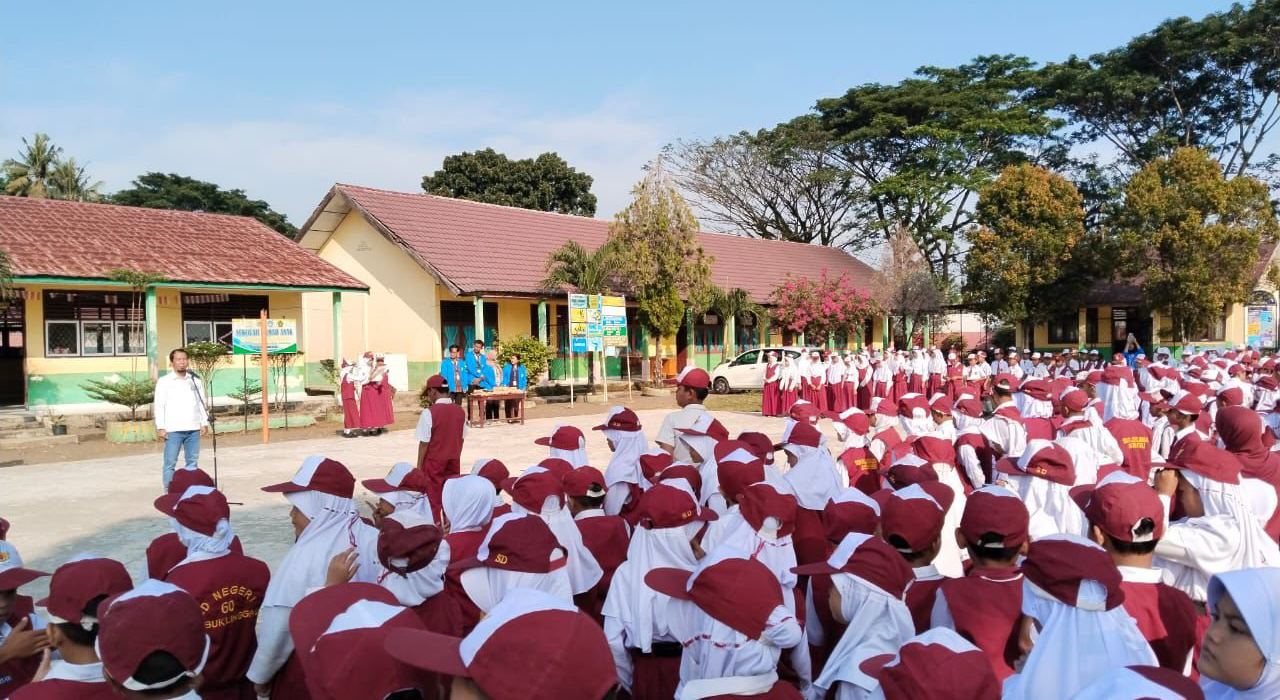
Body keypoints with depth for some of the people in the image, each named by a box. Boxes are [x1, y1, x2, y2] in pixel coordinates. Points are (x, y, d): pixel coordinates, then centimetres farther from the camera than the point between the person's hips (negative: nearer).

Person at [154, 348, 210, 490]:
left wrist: (204, 423, 6)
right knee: (170, 463, -3)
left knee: (193, 463, 7)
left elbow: (202, 403, 15)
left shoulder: (195, 380, 13)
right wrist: (160, 427, -8)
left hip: (193, 429, 3)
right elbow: (159, 405, -1)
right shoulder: (164, 381, 2)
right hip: (173, 430, -3)